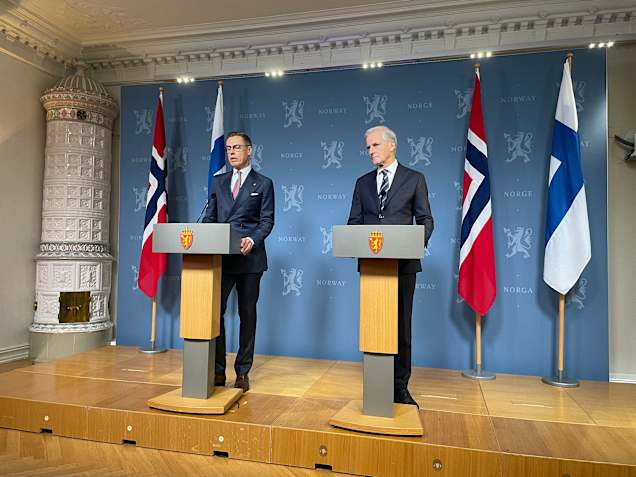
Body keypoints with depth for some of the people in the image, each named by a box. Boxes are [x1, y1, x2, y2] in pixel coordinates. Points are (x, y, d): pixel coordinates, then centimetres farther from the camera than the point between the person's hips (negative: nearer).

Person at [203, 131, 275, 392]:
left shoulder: (263, 183, 6)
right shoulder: (218, 181, 16)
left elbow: (267, 220, -1)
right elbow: (210, 217, 15)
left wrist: (252, 240, -19)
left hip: (249, 257, -2)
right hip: (221, 256, 3)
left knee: (247, 314, 5)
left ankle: (242, 372, 16)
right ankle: (217, 370, 9)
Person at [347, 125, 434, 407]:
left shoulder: (414, 179, 5)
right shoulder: (363, 183, 13)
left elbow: (425, 219, 3)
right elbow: (354, 222, 11)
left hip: (403, 262, -2)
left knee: (401, 326, 5)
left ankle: (400, 387, 17)